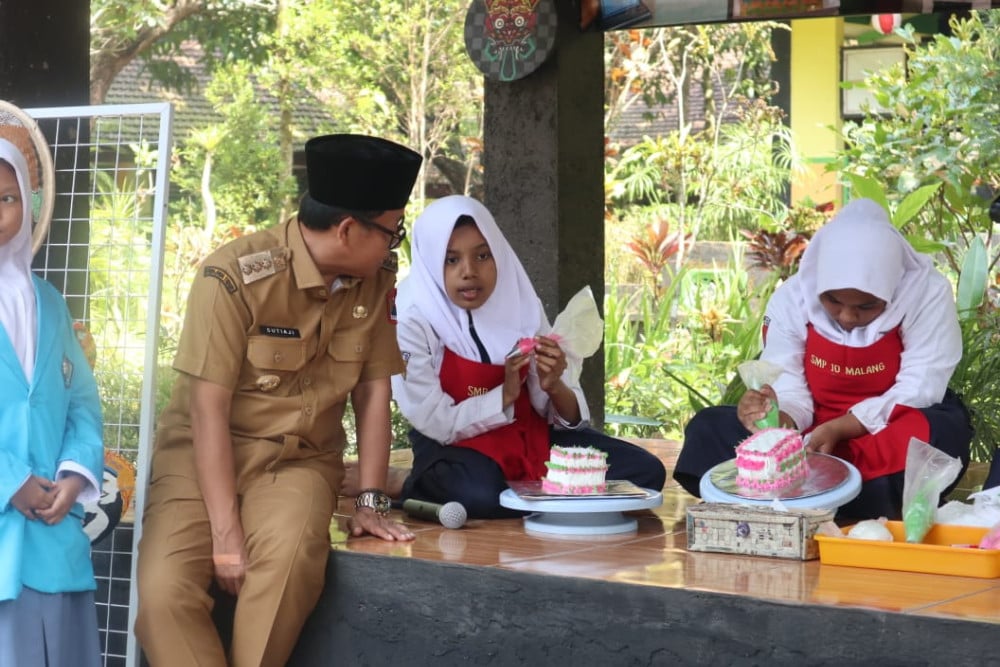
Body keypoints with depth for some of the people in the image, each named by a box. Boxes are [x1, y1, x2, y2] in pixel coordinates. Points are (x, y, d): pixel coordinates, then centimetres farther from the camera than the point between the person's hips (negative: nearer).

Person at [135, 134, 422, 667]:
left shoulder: (377, 281, -2)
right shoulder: (236, 275, -19)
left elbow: (372, 391, 5)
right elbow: (208, 408, -19)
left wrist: (371, 499, -3)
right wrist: (226, 536, -22)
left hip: (300, 459, 3)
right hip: (205, 453, -3)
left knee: (290, 559, -32)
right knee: (164, 588, -28)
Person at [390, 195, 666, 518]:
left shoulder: (521, 305, -5)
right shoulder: (413, 323, -16)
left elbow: (568, 417, -3)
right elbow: (437, 424, -16)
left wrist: (554, 387, -25)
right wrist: (504, 394, -25)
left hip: (529, 437, 5)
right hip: (456, 447, -5)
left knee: (645, 471, -10)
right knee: (481, 495, -40)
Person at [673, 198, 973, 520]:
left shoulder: (928, 292, -16)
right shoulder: (792, 297, -9)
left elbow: (919, 389, -19)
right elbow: (788, 386, -11)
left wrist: (839, 429, -28)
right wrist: (778, 417, -35)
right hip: (812, 432, 2)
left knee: (939, 434, -37)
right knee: (708, 428, -17)